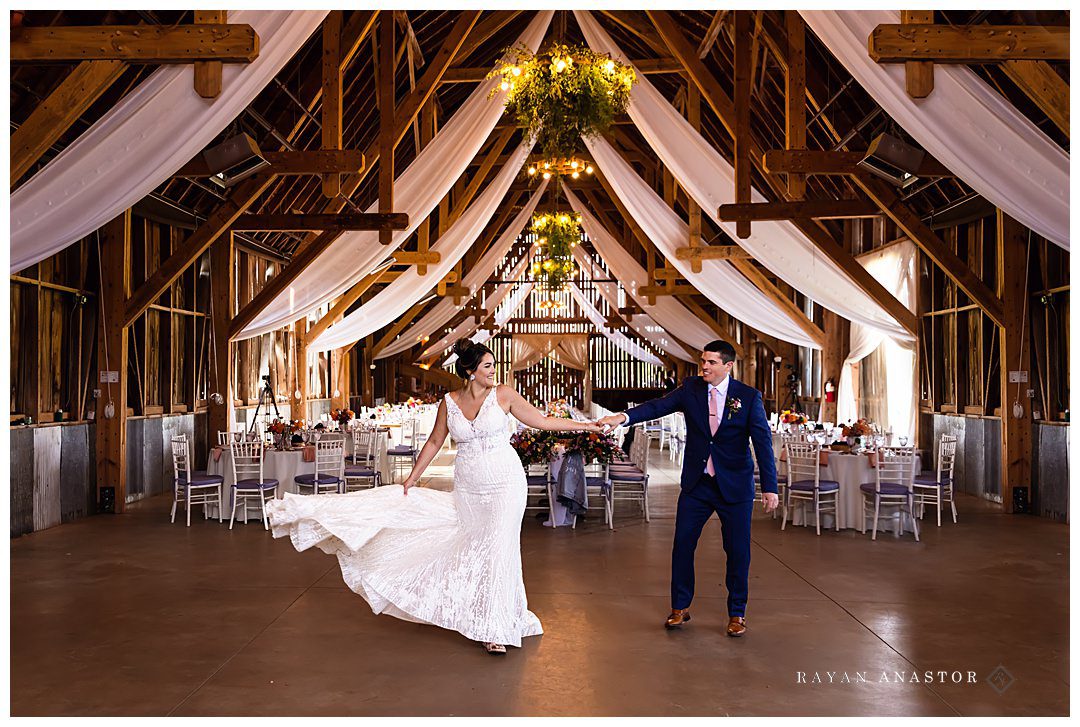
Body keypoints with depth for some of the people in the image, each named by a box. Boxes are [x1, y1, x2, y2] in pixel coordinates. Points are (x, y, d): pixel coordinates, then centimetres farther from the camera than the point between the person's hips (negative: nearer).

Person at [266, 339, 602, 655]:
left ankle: (498, 629, -3)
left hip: (505, 483, -3)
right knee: (473, 548, 6)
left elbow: (541, 420, 3)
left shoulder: (503, 394, -3)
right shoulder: (449, 402, 2)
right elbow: (434, 442, 12)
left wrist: (585, 425, 1)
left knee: (498, 549, -9)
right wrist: (413, 477, 13)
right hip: (467, 488, 3)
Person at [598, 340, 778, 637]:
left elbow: (763, 442, -9)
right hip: (696, 483, 2)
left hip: (734, 486, -2)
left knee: (737, 551, 5)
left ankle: (736, 613, 23)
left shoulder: (749, 396, -7)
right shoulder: (691, 388, -1)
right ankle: (680, 607, 21)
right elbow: (659, 406, -13)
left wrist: (769, 487, -16)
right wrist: (623, 417, -31)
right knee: (682, 544, 5)